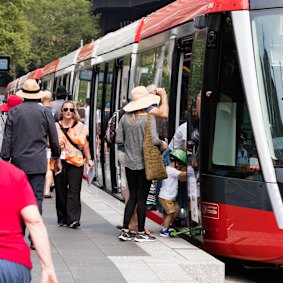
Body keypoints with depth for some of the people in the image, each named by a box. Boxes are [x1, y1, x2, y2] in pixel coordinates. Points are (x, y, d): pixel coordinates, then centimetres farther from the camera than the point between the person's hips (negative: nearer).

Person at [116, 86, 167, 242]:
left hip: (129, 163, 5)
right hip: (144, 163, -5)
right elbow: (154, 140, -21)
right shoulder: (148, 118, -13)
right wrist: (162, 144, -1)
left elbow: (119, 140, 4)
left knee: (132, 196, 14)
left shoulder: (125, 118, 1)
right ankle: (140, 232, 10)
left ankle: (125, 230, 11)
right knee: (142, 197, 3)